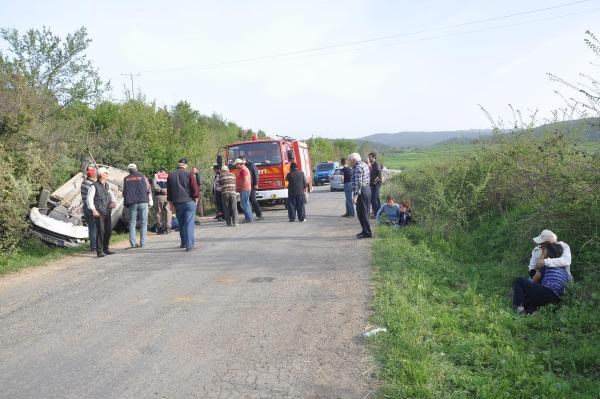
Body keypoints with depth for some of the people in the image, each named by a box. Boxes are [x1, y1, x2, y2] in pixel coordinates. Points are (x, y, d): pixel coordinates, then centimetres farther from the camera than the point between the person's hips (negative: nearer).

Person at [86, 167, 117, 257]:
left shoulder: (107, 185, 15)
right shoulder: (94, 186, -6)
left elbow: (112, 195, 19)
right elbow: (89, 199, -12)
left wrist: (114, 202, -4)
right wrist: (93, 210, -21)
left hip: (108, 212, 7)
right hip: (99, 213, -7)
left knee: (109, 230, 8)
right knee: (100, 231, -10)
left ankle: (105, 248, 22)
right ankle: (99, 251, -4)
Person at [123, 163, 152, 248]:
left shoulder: (126, 179, 7)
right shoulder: (142, 177, 4)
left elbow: (124, 192, 8)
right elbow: (149, 189, 5)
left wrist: (126, 201, 22)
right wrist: (149, 198, 20)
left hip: (131, 203, 1)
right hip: (143, 202, -1)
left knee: (132, 223, 6)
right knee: (143, 223, 3)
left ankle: (133, 243, 0)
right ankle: (142, 243, -2)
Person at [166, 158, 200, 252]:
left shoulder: (170, 176, 8)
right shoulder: (189, 174, -3)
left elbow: (168, 191, 9)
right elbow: (195, 189, -8)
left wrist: (171, 204, 14)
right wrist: (196, 199, 5)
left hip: (177, 204, 4)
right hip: (189, 202, -4)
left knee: (181, 224, 16)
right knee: (189, 223, -5)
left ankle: (183, 243, 24)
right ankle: (189, 245, -12)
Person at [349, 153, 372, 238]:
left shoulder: (358, 167, -16)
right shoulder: (364, 165, 16)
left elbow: (358, 182, -25)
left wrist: (355, 195, -28)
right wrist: (353, 167, 19)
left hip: (362, 191, -11)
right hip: (367, 189, 11)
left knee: (362, 212, -6)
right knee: (364, 212, 17)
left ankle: (367, 233, -4)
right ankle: (365, 231, 25)